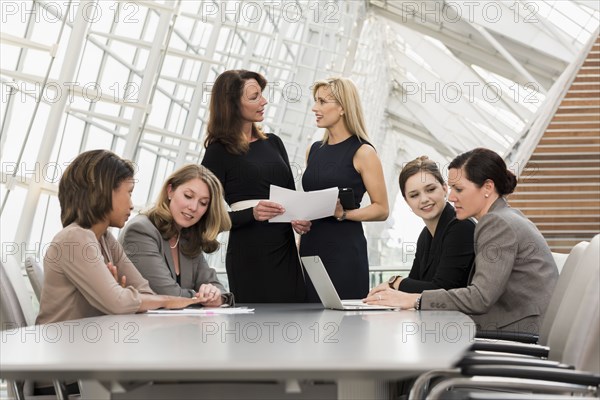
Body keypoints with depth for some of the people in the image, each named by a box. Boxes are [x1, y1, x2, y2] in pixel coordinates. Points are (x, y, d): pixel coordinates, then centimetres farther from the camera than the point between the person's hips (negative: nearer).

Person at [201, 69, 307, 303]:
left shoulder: (273, 143, 13)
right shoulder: (218, 152, -3)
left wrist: (299, 219, -5)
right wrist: (252, 213, -22)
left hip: (286, 251, 5)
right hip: (249, 255, -5)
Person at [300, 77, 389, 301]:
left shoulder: (362, 152, -5)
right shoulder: (314, 150, 13)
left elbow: (381, 209, -7)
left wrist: (344, 213, -19)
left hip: (345, 249, -6)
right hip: (311, 247, 6)